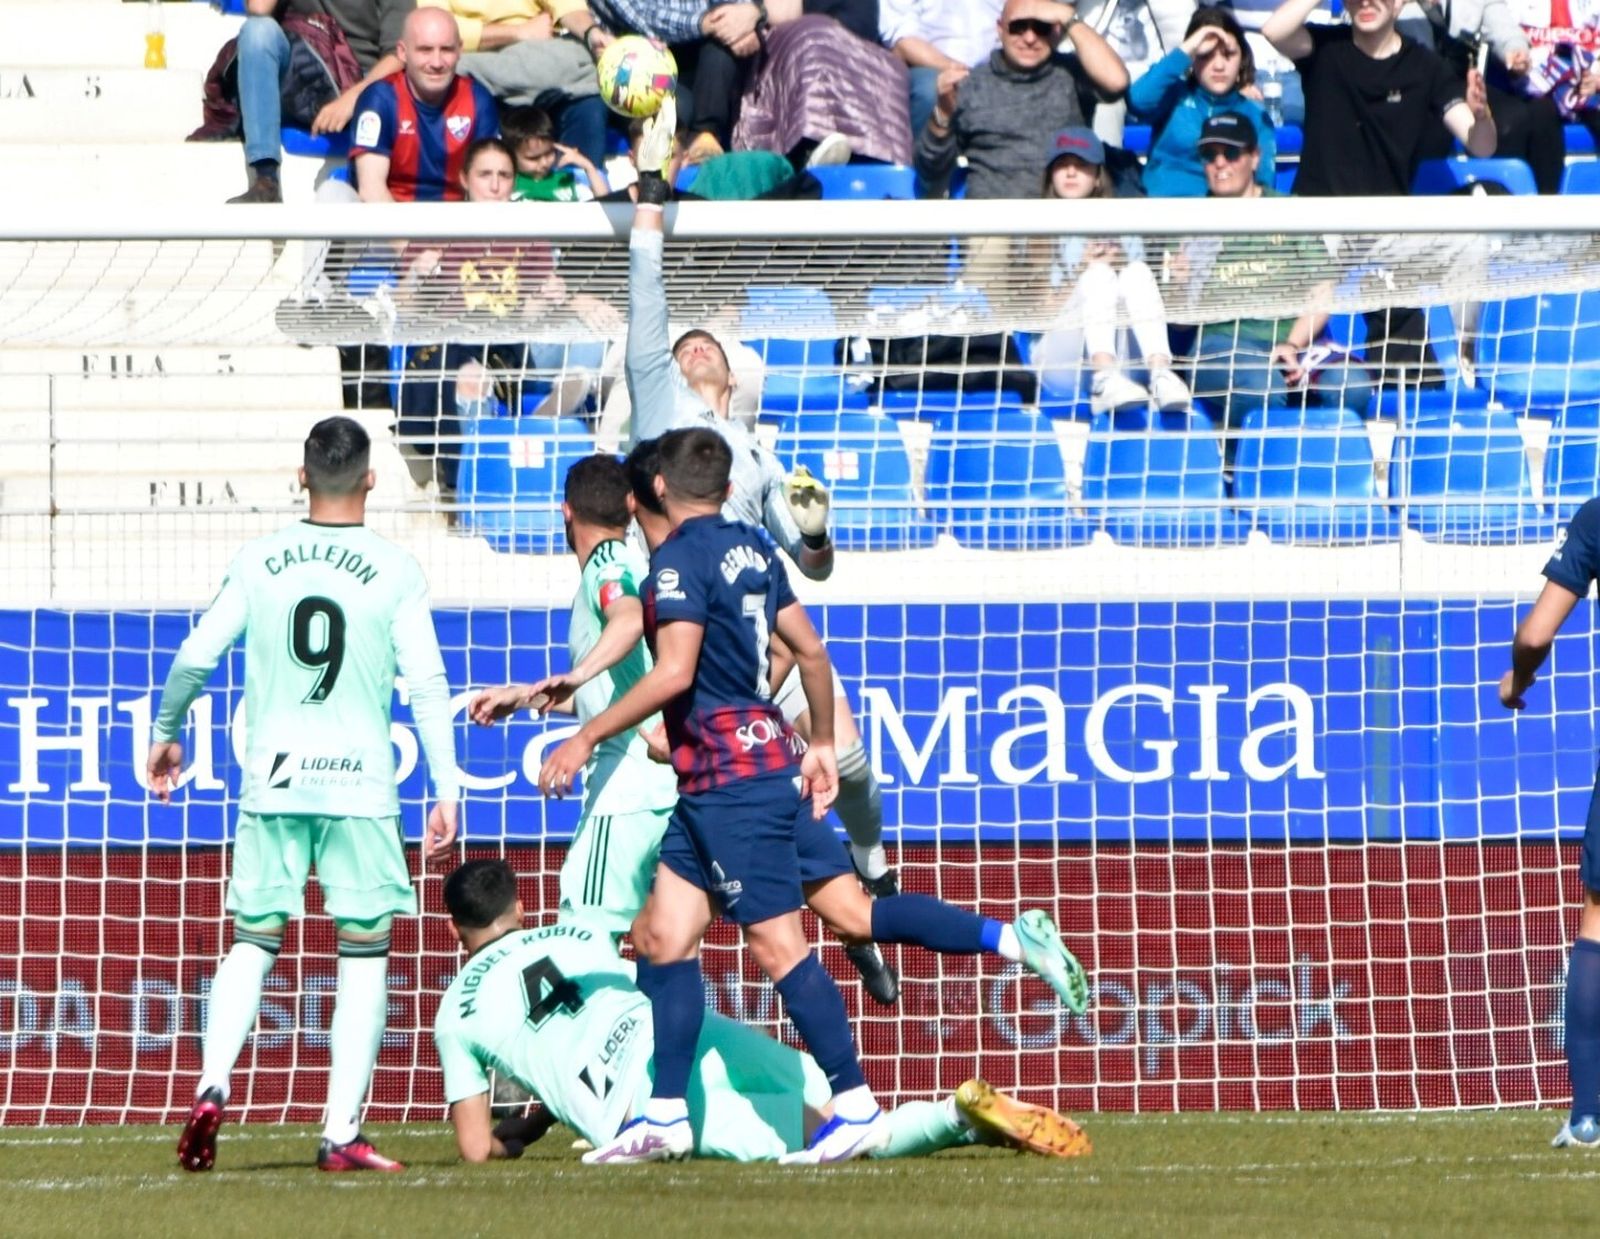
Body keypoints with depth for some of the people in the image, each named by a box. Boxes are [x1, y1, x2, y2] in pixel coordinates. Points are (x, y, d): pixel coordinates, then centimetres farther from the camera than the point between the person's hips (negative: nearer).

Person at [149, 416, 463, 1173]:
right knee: (364, 952, 5)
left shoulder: (259, 563, 3)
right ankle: (341, 1132, -1)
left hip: (272, 776, 2)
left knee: (253, 942, 13)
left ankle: (212, 1084, -9)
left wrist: (166, 734, 22)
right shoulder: (395, 572, -2)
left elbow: (195, 657, 5)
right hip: (360, 780, -2)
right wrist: (447, 789, -1)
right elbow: (427, 685, -5)